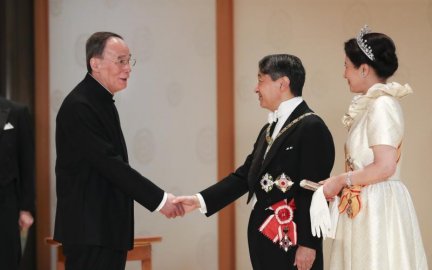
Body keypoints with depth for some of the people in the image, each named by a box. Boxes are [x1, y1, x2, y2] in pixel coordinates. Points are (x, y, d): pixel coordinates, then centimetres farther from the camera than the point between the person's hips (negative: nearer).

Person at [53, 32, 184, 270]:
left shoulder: (102, 101, 15)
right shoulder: (79, 107, -16)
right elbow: (109, 164, -20)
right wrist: (160, 199, -18)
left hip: (107, 228, 10)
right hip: (89, 230, -10)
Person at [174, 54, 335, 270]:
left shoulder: (311, 127, -12)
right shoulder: (269, 129, 16)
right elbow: (245, 176, 14)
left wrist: (307, 244, -19)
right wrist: (200, 200, 5)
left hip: (291, 243, -9)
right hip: (263, 238, 9)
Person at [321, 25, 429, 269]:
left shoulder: (382, 105, -15)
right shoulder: (373, 104, 14)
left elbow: (385, 167, -22)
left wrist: (340, 181, -13)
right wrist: (340, 183, 8)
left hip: (377, 207, -9)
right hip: (366, 205, 9)